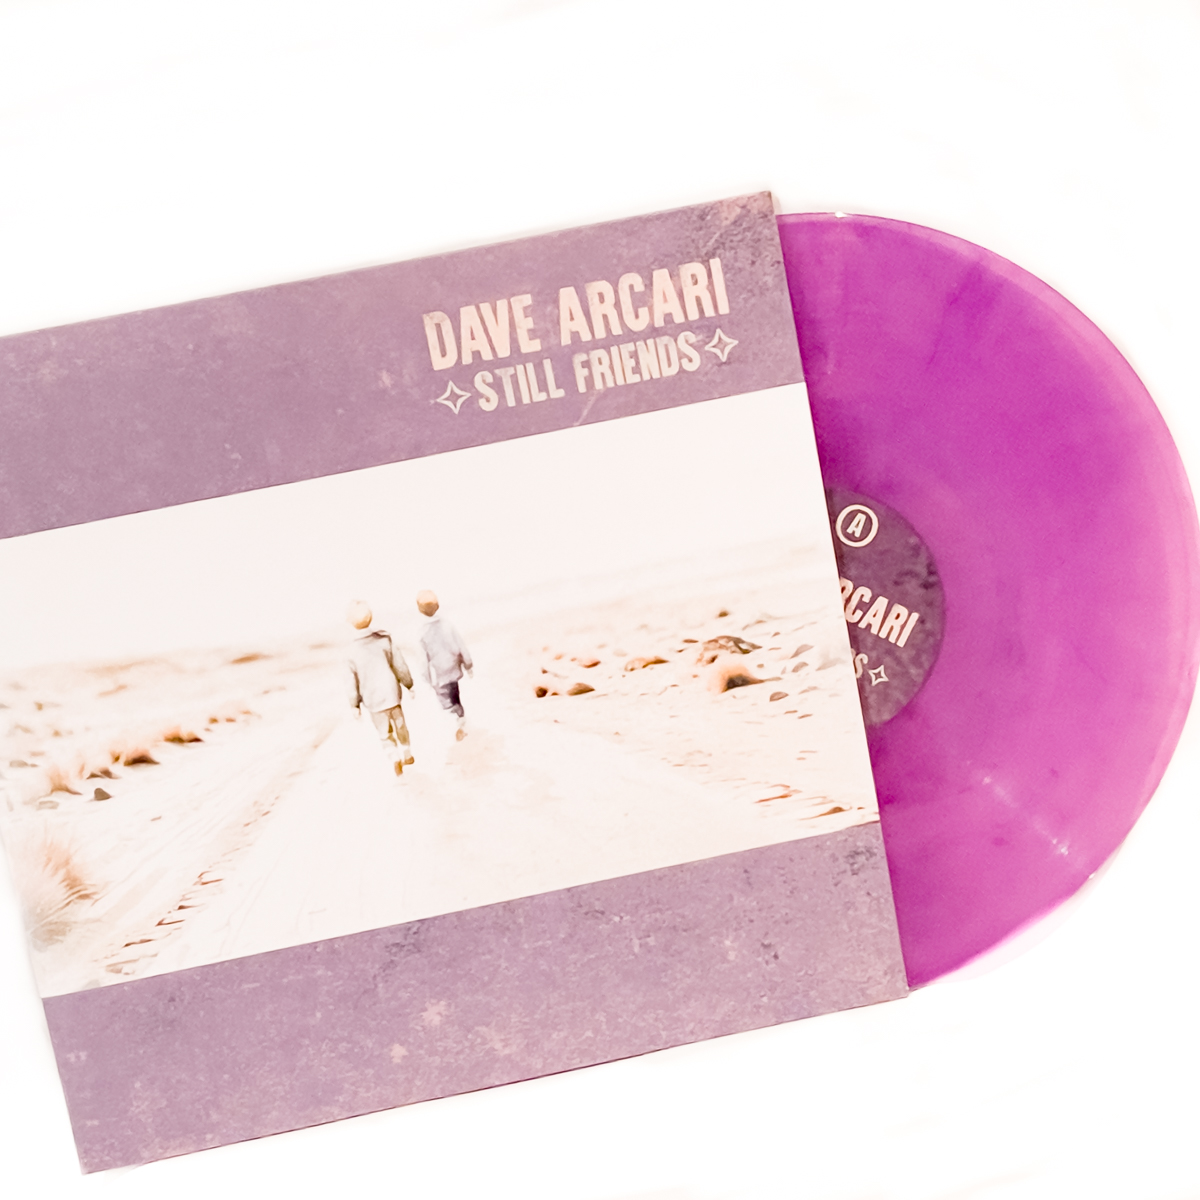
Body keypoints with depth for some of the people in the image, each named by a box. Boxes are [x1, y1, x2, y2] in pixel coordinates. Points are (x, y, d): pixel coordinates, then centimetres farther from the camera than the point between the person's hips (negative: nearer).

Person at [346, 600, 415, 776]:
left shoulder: (355, 649, -12)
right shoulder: (384, 640, -10)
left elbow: (354, 679, -7)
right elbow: (400, 665, -4)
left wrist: (355, 704, 3)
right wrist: (409, 684, 12)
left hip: (373, 698, -1)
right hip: (391, 693, 1)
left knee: (385, 732, 12)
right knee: (400, 725, 22)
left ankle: (395, 758, -5)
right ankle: (407, 754, 35)